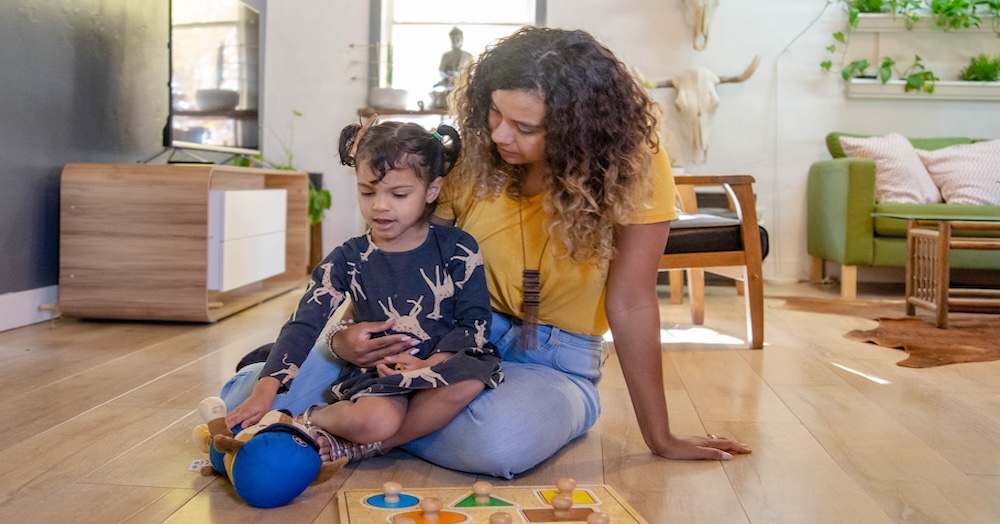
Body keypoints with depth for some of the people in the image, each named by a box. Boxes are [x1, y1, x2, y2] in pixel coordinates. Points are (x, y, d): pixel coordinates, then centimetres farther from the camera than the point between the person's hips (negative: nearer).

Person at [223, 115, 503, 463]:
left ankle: (354, 448, -21)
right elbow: (303, 326, -7)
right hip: (376, 374, -1)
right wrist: (265, 390, -21)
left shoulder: (457, 249, -1)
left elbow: (475, 321, -2)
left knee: (470, 381, -34)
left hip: (441, 366, 2)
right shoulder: (347, 261, 0)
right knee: (375, 420, -35)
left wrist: (429, 363, -18)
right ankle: (306, 420, -2)